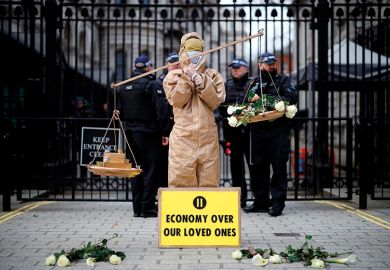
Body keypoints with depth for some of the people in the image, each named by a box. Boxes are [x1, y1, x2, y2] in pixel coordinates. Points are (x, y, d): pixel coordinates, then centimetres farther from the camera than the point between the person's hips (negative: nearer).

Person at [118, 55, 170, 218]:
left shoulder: (124, 86, 10)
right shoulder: (149, 84, -12)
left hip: (130, 132, 7)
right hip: (148, 132, -7)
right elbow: (161, 110, -16)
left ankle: (137, 207, 15)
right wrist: (164, 132, -11)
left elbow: (120, 111, 16)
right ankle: (147, 208, -1)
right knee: (150, 169, -1)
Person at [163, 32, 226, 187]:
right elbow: (177, 100, -5)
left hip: (208, 137, 2)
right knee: (180, 180, -4)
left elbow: (216, 101, -1)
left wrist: (201, 81, -9)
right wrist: (188, 76, -10)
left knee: (209, 181, 2)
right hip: (183, 138, -1)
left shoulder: (212, 75, 13)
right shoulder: (173, 76, 10)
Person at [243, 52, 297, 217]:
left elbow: (291, 98, -8)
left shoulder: (283, 80, 8)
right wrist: (251, 99, -9)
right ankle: (261, 202, 17)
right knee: (257, 167, 7)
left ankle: (277, 203, 0)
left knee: (279, 167, -4)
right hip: (257, 131, 3)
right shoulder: (253, 83, 17)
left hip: (278, 130, -3)